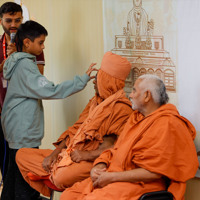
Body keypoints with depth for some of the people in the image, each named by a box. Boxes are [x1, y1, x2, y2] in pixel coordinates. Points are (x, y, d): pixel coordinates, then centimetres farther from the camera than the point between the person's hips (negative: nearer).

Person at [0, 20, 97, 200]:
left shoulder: (18, 62, 14)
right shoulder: (25, 65, -18)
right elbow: (49, 91, -24)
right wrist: (83, 79, -23)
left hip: (15, 129, 11)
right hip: (24, 133, -10)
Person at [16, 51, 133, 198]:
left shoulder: (121, 108, -10)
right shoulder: (95, 102, 19)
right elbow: (75, 129, 16)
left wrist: (87, 155, -24)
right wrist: (55, 153, 4)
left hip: (92, 160, -10)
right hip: (70, 153, 10)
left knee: (62, 178, -39)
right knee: (22, 155, 7)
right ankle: (49, 194, 0)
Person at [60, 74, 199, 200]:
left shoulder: (167, 125, -12)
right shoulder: (136, 117, 20)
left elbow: (154, 172, -17)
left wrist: (113, 177, -16)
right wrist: (100, 165, -1)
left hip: (139, 184, -9)